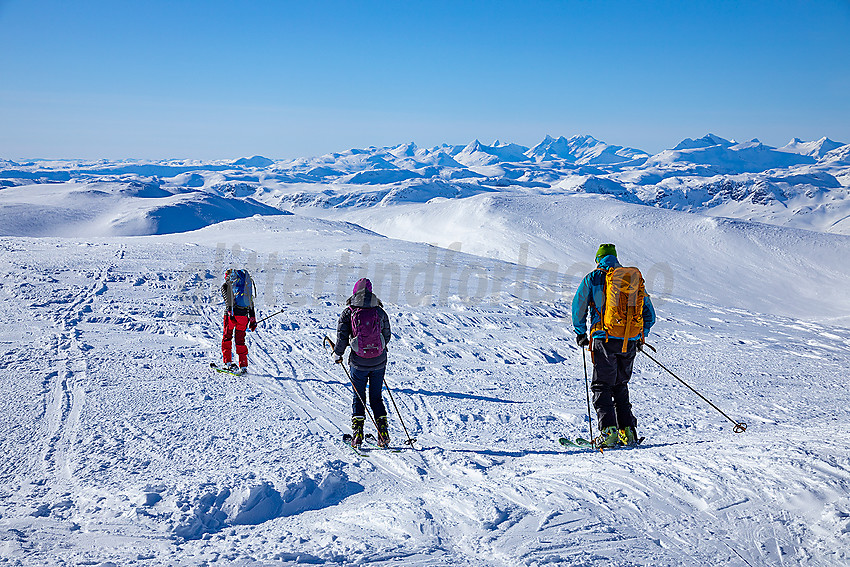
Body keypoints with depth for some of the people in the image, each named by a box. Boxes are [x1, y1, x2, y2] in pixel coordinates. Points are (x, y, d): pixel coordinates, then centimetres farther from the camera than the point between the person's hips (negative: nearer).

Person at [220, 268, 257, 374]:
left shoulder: (225, 285, 9)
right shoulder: (246, 286, 22)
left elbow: (228, 300, -8)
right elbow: (251, 303, 19)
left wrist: (230, 313, -19)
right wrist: (253, 319, 19)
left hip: (232, 313, -3)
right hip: (244, 315, 4)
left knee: (227, 337, 12)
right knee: (240, 340, 12)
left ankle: (228, 362, 3)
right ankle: (243, 366, 7)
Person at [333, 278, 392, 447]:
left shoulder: (349, 312, -6)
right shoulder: (380, 312, -1)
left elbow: (342, 337, -9)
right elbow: (387, 335, 8)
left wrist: (337, 355, 7)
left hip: (359, 363, -2)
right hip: (379, 362, 2)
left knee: (358, 397, 13)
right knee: (376, 397, 15)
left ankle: (357, 433, 6)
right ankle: (383, 432, 9)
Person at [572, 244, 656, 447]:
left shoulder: (594, 277, 2)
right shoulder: (636, 278, 15)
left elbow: (578, 306, 0)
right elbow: (649, 314, 17)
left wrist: (580, 333, 11)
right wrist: (641, 336, 28)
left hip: (605, 340, -4)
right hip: (630, 342, 4)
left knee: (602, 387, 2)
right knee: (620, 386, 18)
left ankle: (609, 431, -13)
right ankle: (628, 431, 11)